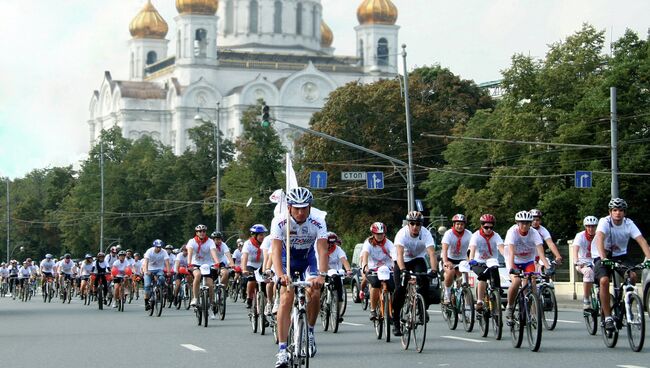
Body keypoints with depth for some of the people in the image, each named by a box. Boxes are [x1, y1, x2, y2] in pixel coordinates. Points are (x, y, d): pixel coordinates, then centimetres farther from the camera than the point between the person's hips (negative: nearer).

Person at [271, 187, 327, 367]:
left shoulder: (318, 223, -26)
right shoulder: (279, 222, -28)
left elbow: (322, 250, -33)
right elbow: (276, 251, -34)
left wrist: (321, 275, -49)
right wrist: (280, 275, -51)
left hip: (307, 259, 1)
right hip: (287, 258, -1)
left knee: (314, 294, -22)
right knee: (286, 299, -17)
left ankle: (310, 331, 7)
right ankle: (282, 350, -20)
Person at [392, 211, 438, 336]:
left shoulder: (425, 234, -24)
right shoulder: (402, 233, -28)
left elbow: (432, 253, -35)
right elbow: (399, 253, -40)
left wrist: (434, 269, -51)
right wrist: (402, 270, -56)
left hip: (418, 259, 1)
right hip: (402, 261, -1)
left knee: (424, 281, -29)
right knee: (400, 289, -15)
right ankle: (395, 321, -3)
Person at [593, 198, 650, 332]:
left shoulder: (629, 224, -12)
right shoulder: (604, 222, -20)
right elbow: (599, 239, -37)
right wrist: (603, 258, -53)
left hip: (620, 255, 3)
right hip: (603, 257, -3)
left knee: (633, 276, -23)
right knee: (604, 281, -27)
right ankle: (608, 318, -21)